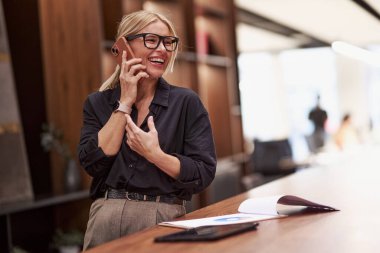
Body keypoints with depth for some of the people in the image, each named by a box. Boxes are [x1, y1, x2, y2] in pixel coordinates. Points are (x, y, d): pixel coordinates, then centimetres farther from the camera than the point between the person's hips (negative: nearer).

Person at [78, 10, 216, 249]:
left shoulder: (186, 102, 1)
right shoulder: (98, 103, 8)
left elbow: (204, 174, -3)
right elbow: (93, 163, -7)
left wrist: (155, 154, -16)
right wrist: (125, 103, -5)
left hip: (163, 216, -1)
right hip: (107, 215, 1)